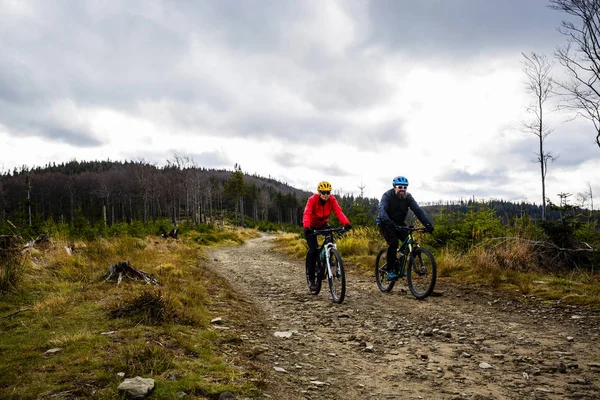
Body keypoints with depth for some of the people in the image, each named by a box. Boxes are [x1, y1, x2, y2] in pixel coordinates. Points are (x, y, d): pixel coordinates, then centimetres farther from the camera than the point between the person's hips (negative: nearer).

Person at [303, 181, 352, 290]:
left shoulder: (332, 199, -19)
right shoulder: (312, 199, -28)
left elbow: (338, 211, -31)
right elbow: (307, 214, -40)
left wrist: (346, 223, -49)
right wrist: (306, 227, -59)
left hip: (323, 224, 3)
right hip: (311, 226, -3)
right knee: (313, 249, -15)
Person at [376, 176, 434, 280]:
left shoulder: (408, 197, -8)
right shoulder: (387, 195, -20)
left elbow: (418, 210, -17)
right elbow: (382, 209, -35)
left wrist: (427, 224, -32)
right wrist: (387, 221, -56)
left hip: (399, 223, 5)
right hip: (385, 223, -5)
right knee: (393, 243, -25)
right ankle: (390, 270, -11)